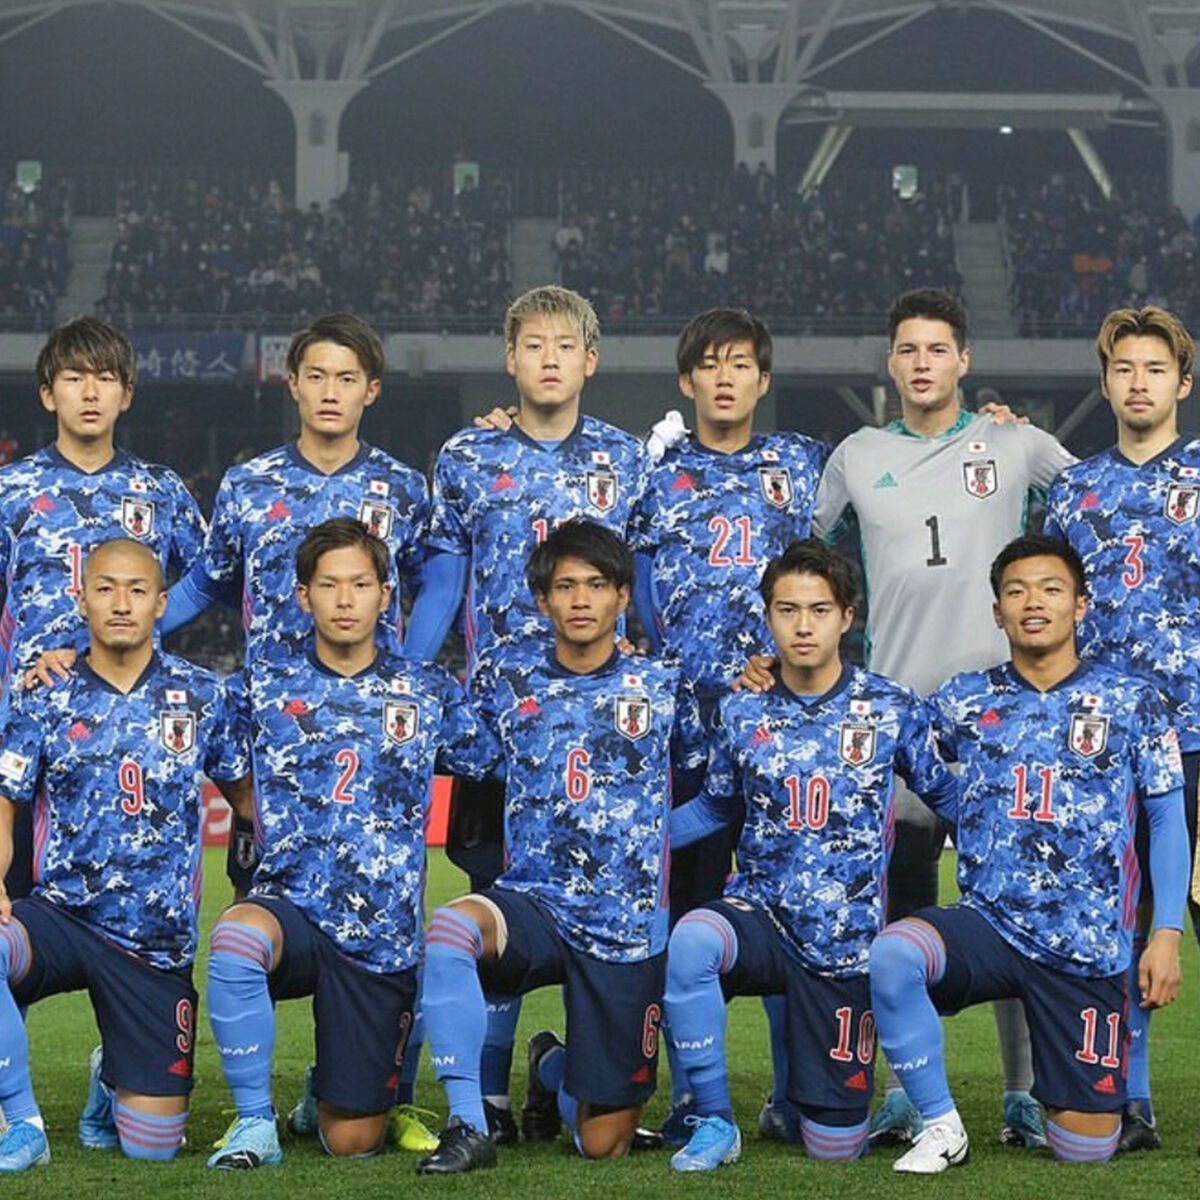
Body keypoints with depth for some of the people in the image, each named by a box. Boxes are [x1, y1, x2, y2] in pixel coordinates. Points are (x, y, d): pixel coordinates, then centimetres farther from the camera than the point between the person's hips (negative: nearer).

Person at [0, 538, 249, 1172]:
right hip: (62, 915, 0)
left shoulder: (199, 697, 3)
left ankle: (114, 1081, 36)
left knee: (152, 1145, -3)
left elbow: (244, 792, 15)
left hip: (159, 944, 1)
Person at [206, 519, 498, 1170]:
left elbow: (493, 767, 18)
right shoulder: (264, 687, 6)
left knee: (350, 1143, 1)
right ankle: (255, 1122, -21)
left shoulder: (429, 693, 6)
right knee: (236, 936, -39)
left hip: (382, 937, 1)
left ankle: (332, 1090, 41)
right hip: (289, 907, -1)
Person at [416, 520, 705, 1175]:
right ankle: (467, 1126, -24)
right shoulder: (510, 686, 6)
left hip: (627, 929, 0)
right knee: (450, 926, -37)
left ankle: (554, 1066, 37)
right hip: (533, 901, 0)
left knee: (603, 1143, 0)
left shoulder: (662, 688, 5)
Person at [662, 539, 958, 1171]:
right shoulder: (741, 711, 1)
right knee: (689, 941, -38)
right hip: (759, 913, 1)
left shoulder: (891, 711, -3)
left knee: (834, 1149, 1)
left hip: (845, 942, 0)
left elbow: (948, 797, 8)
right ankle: (714, 1122, -19)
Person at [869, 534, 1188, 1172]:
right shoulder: (963, 702, 7)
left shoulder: (1132, 702, 3)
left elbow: (1167, 819, 5)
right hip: (984, 923, 1)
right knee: (892, 953, -34)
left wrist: (1167, 935, -4)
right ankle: (941, 1126, -15)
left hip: (1088, 947, -1)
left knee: (1086, 1150, -1)